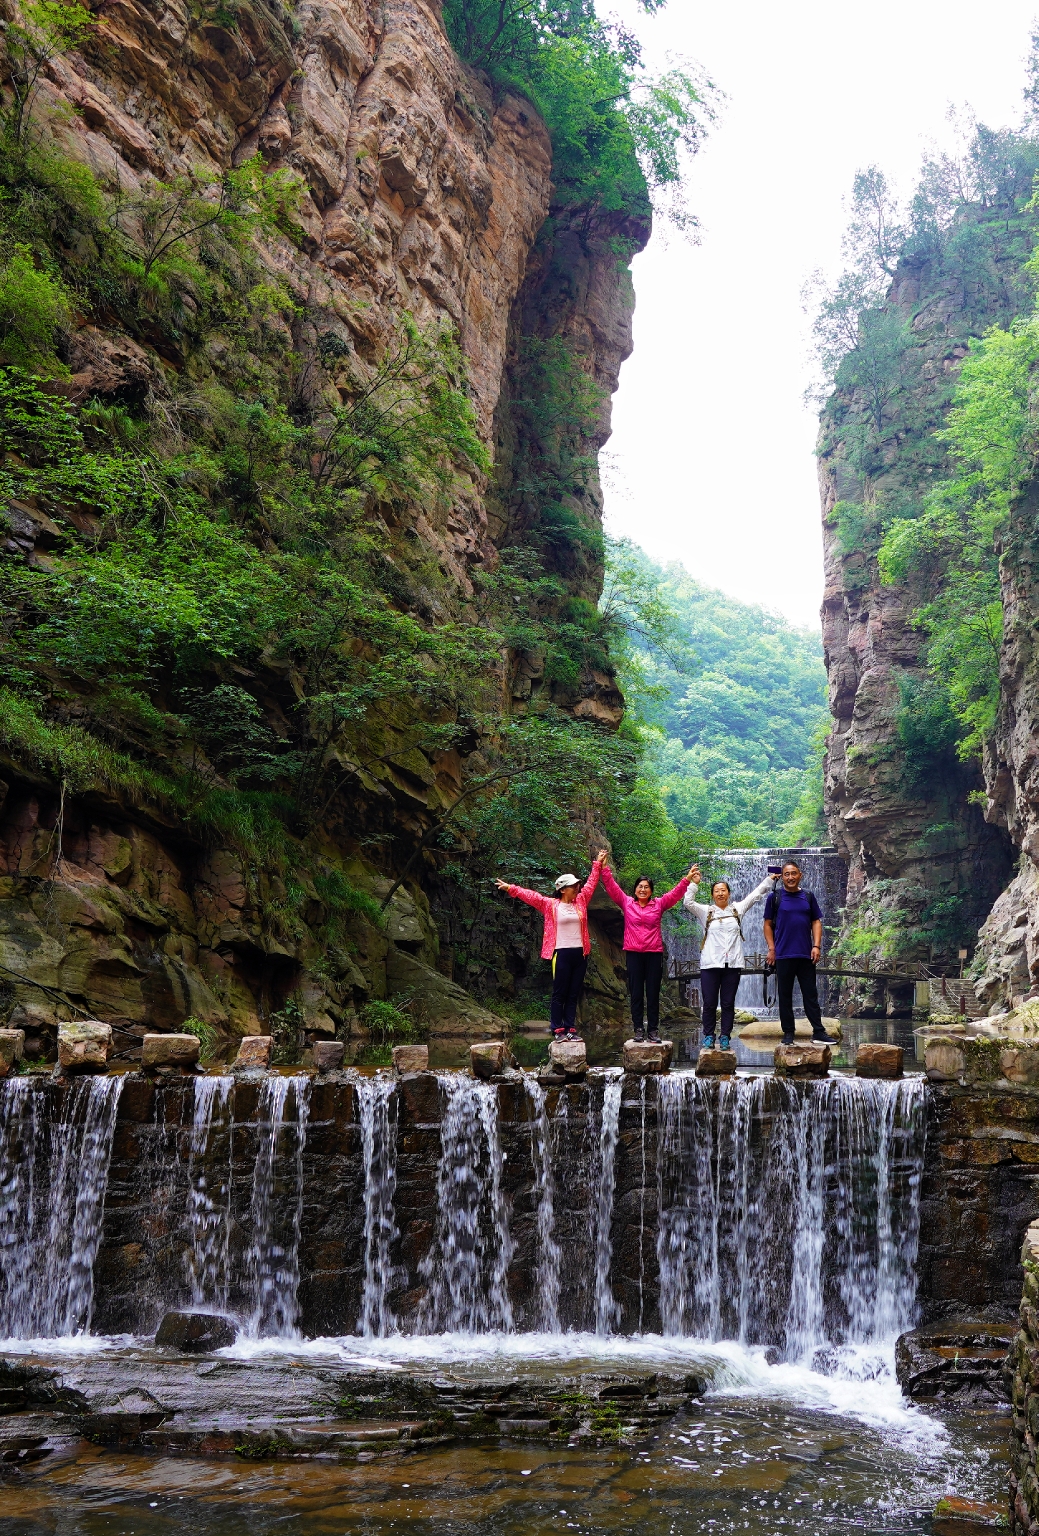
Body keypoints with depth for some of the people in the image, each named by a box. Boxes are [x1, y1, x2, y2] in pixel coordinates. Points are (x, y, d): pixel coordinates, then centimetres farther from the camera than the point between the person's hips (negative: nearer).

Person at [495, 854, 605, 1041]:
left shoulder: (581, 902, 12)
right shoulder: (550, 905, 0)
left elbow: (591, 883, 20)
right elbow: (530, 895, -5)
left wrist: (598, 864, 24)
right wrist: (511, 888, -12)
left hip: (580, 953, 5)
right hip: (562, 954, -5)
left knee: (574, 994, 7)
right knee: (559, 994, -1)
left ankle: (570, 1029, 11)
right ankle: (558, 1030, 2)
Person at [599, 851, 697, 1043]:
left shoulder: (659, 904, 6)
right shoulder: (627, 903, 4)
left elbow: (676, 893, 2)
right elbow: (611, 887, -2)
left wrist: (687, 879, -10)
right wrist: (604, 867, -11)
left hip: (654, 953, 0)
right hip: (633, 953, 0)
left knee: (653, 993, 4)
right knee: (636, 993, 3)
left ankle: (654, 1029, 8)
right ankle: (638, 1029, 8)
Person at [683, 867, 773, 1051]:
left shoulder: (738, 909, 13)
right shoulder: (706, 911, 7)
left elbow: (756, 895, 15)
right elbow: (687, 902, -4)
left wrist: (770, 878, 12)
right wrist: (694, 883, -11)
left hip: (733, 965, 1)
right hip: (710, 964, -1)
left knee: (728, 1003, 5)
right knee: (709, 1003, 1)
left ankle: (725, 1037, 13)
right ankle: (708, 1036, 12)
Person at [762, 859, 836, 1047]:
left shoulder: (808, 897, 9)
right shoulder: (775, 897, 3)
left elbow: (816, 922, 9)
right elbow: (768, 924, 4)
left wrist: (817, 946, -2)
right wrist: (771, 948, -4)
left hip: (806, 954, 2)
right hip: (783, 955, -2)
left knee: (811, 994, 4)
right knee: (785, 995, 3)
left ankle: (818, 1031, 7)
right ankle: (788, 1032, 9)